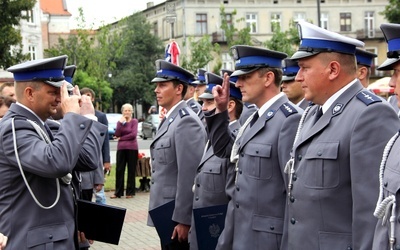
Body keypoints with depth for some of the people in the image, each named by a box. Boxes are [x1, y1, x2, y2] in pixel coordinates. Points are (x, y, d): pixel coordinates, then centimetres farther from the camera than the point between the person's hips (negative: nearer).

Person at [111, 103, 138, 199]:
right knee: (119, 170, 2)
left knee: (131, 170, 2)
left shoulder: (134, 121, 1)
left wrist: (121, 138, -5)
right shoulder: (120, 121, 11)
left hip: (132, 148, -3)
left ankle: (130, 192, 8)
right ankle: (118, 192, 8)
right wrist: (121, 123, -10)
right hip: (121, 148, 3)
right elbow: (117, 134, -2)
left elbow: (133, 135, -10)